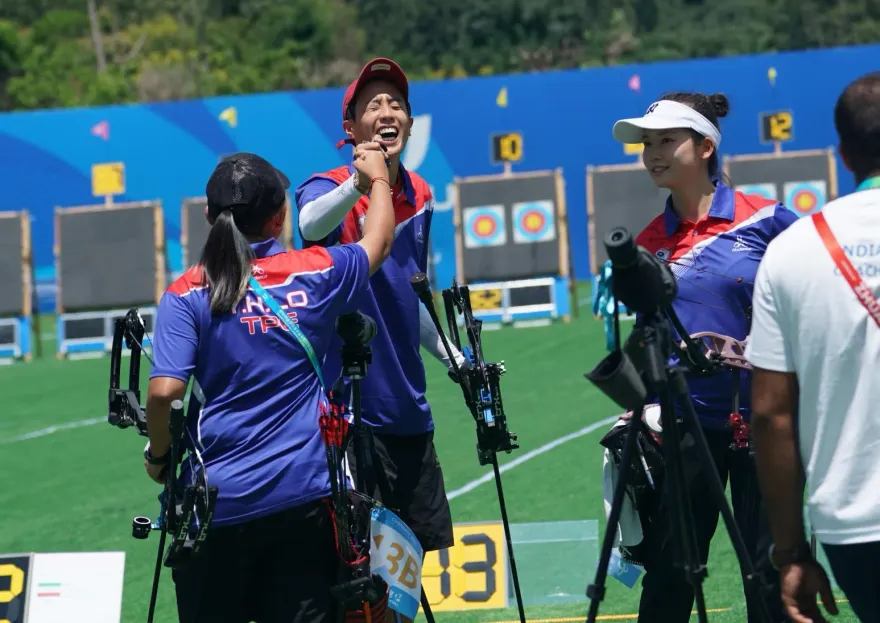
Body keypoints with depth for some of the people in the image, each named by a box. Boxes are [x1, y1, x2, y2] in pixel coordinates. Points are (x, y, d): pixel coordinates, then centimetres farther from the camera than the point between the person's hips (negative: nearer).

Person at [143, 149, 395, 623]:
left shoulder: (188, 294, -6)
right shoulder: (315, 274, 1)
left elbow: (163, 392, -16)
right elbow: (378, 243, 22)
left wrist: (158, 454, 3)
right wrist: (378, 176, 40)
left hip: (217, 501, -1)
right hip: (303, 494, 1)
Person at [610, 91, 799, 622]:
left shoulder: (766, 220, -7)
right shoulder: (649, 243, 5)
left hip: (764, 419, -3)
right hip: (684, 423, 3)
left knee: (771, 568, 5)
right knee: (669, 569, 5)